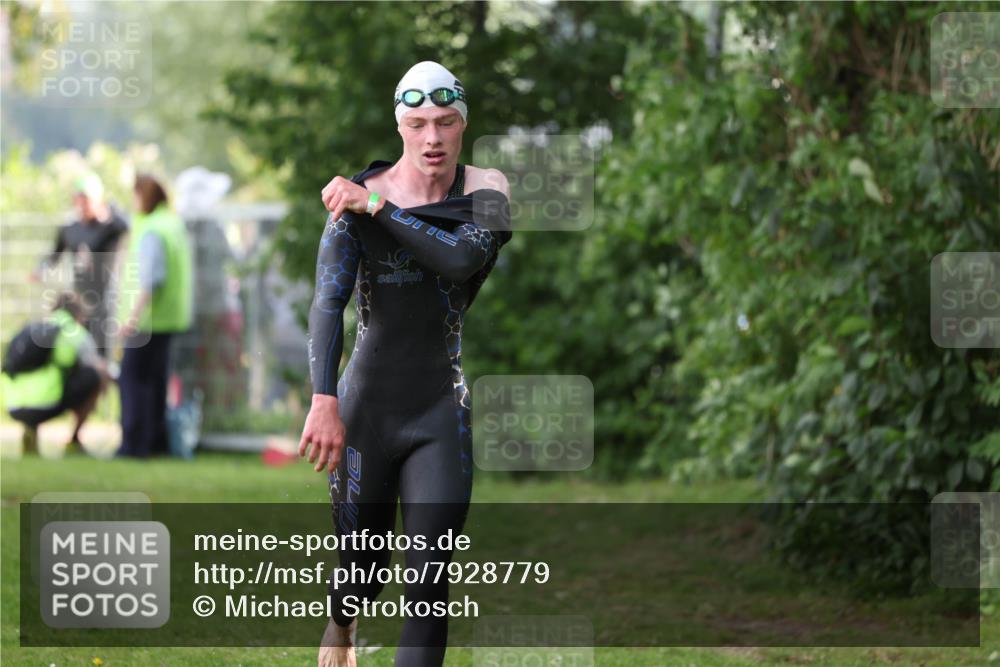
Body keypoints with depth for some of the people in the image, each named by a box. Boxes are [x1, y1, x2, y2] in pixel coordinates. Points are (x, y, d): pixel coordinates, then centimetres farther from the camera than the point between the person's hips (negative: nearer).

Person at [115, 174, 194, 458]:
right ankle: (157, 440, 20)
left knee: (133, 377, -6)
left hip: (150, 316, -10)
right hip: (171, 315, 10)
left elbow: (150, 278, -25)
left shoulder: (151, 231, -17)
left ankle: (134, 443, -10)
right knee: (156, 379, 16)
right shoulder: (175, 225, 13)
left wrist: (134, 315, -28)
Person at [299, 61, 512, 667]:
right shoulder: (357, 198, -5)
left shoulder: (487, 189, 0)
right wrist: (323, 401, -28)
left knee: (430, 583, -11)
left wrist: (377, 207, -17)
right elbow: (329, 301, -16)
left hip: (442, 417, 1)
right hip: (364, 412, -1)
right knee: (362, 571, 10)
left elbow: (462, 258, -20)